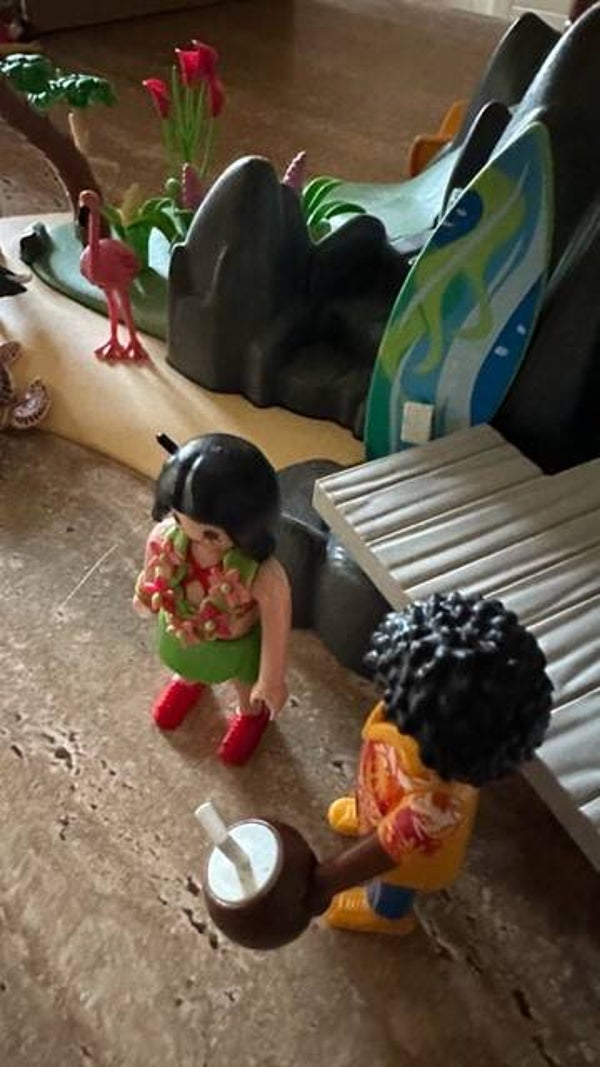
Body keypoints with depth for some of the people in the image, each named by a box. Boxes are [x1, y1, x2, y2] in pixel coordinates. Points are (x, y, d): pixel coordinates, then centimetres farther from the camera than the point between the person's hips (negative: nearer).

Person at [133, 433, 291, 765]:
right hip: (182, 632, 3)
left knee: (247, 683, 33)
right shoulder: (165, 537, -35)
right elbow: (153, 569, -9)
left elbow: (276, 631, -28)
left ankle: (251, 714, 70)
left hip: (239, 645, -3)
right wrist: (144, 596, 11)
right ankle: (188, 683, 77)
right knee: (185, 664, 39)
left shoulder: (265, 577, -46)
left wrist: (271, 682, -13)